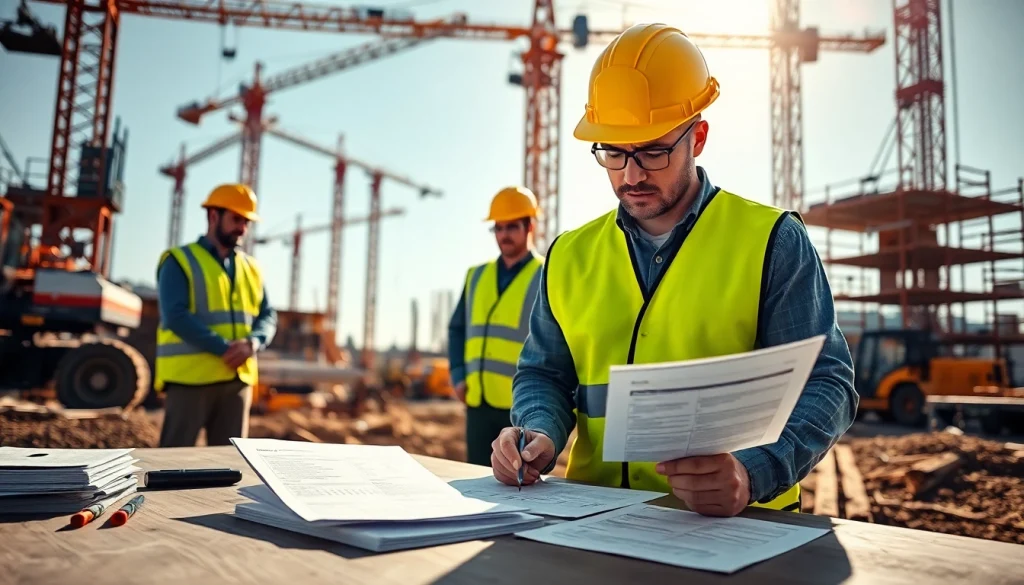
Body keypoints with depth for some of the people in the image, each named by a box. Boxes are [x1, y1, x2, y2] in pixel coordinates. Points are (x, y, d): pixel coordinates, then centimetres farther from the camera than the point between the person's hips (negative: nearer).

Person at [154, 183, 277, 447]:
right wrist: (224, 349, -20)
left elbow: (268, 316, 9)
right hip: (190, 377, -5)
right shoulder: (179, 261, -1)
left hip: (237, 379, 5)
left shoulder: (250, 268, 15)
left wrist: (252, 343, -13)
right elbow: (176, 316, -14)